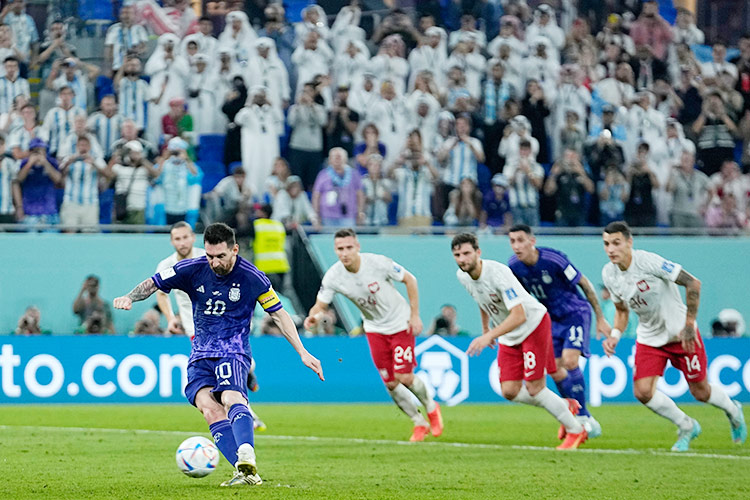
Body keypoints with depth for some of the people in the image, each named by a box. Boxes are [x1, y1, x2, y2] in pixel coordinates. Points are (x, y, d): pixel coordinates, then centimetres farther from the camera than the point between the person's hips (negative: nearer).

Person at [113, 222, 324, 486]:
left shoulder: (252, 277, -6)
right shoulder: (192, 269, -1)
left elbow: (279, 314, 4)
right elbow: (153, 283, 9)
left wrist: (302, 352, 2)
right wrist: (130, 297, -12)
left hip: (233, 352, -3)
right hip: (201, 354, 3)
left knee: (231, 398, -33)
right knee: (208, 407, -23)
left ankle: (246, 458, -56)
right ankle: (246, 473, -32)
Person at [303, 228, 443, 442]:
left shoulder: (378, 263, -25)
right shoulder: (333, 276, -17)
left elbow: (409, 279, -11)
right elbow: (320, 305, -11)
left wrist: (414, 315, -12)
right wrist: (314, 316, -36)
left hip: (400, 324, -3)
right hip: (374, 330, 3)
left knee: (404, 377, -10)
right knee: (390, 383, 0)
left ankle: (431, 407, 21)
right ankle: (420, 424, 20)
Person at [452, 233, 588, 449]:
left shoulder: (498, 273, -30)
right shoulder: (462, 276, -6)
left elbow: (519, 315, -36)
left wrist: (488, 336, -43)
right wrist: (485, 328, 24)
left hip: (534, 324, -7)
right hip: (509, 337, 7)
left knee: (534, 388, -11)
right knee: (509, 391, -2)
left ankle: (575, 430, 8)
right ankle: (565, 406, 20)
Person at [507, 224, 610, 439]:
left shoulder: (553, 259, -25)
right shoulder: (514, 266, -9)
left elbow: (584, 283, -15)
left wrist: (600, 318, -10)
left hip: (576, 313, -6)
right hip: (552, 319, 6)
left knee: (569, 361, -22)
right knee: (555, 370, -1)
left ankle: (583, 419, -14)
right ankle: (583, 417, 12)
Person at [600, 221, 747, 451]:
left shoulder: (648, 261, -26)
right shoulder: (608, 274, -6)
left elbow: (692, 283, -22)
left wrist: (689, 325, -23)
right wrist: (614, 335, -8)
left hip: (681, 334, -5)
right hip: (649, 338, 5)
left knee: (700, 392, 3)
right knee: (642, 392, -12)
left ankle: (733, 411, 38)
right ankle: (686, 427, 13)